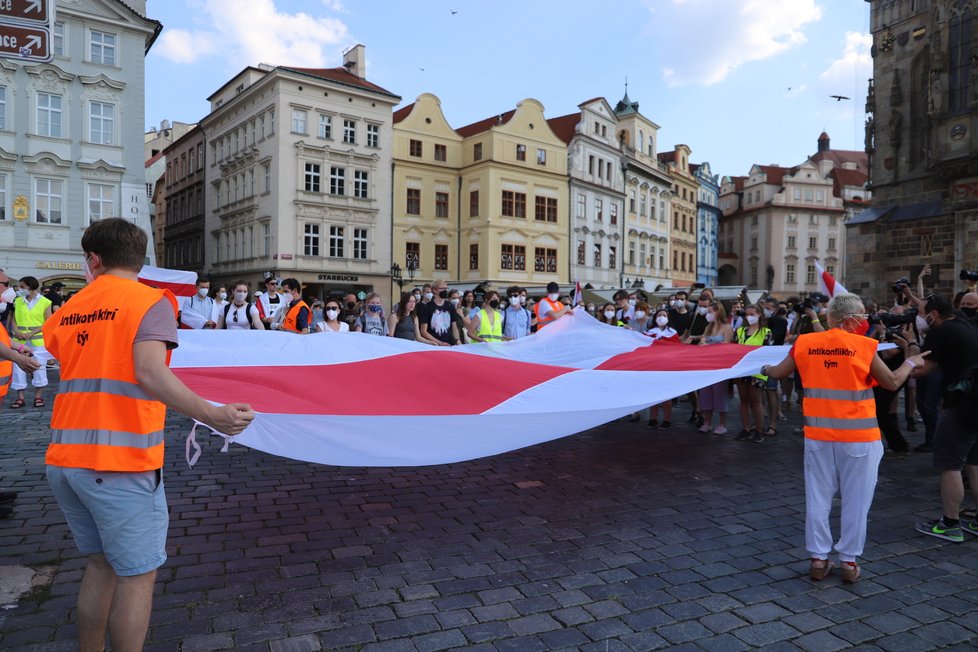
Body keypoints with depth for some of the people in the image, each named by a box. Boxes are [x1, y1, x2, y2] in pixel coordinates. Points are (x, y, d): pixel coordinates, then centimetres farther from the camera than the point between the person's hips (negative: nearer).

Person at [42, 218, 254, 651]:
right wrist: (211, 415, -34)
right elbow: (150, 373, -23)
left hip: (63, 460, 7)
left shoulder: (68, 309, 11)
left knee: (101, 564, 22)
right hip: (121, 466, -7)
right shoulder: (151, 301, -7)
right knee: (137, 575, 5)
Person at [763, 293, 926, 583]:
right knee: (855, 500, 10)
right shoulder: (864, 346, -11)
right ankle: (849, 562, 19)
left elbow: (778, 373, 9)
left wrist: (765, 368, 32)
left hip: (818, 434, 3)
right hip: (858, 436, -3)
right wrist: (911, 363, 19)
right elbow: (892, 382, 0)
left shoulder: (804, 343, -3)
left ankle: (818, 559, 18)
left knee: (818, 498, 11)